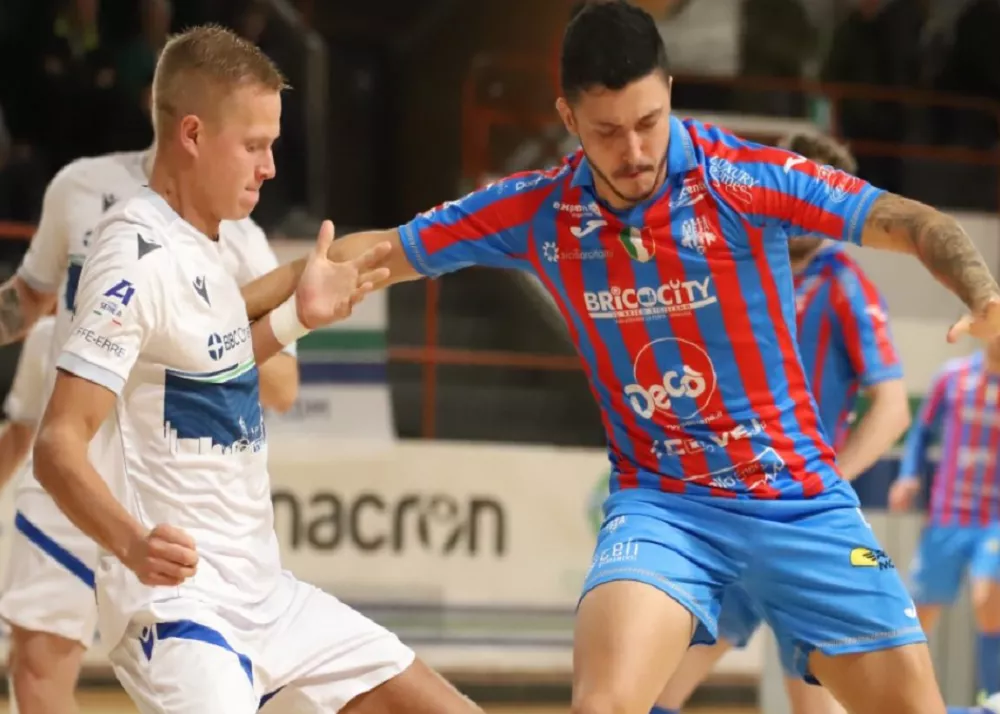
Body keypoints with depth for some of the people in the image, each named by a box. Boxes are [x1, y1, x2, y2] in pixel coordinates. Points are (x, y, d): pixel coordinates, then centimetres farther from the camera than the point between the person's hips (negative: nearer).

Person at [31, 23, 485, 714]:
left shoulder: (198, 244, 10)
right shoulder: (138, 255, -17)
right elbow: (60, 444, -23)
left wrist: (295, 318, 17)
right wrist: (132, 542, -40)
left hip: (264, 595, 9)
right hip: (179, 601, -9)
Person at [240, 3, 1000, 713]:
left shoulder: (749, 179, -13)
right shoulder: (535, 213, -5)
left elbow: (915, 224, -19)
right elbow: (375, 254, 4)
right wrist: (223, 305, -5)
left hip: (798, 498, 0)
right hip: (661, 502, 0)